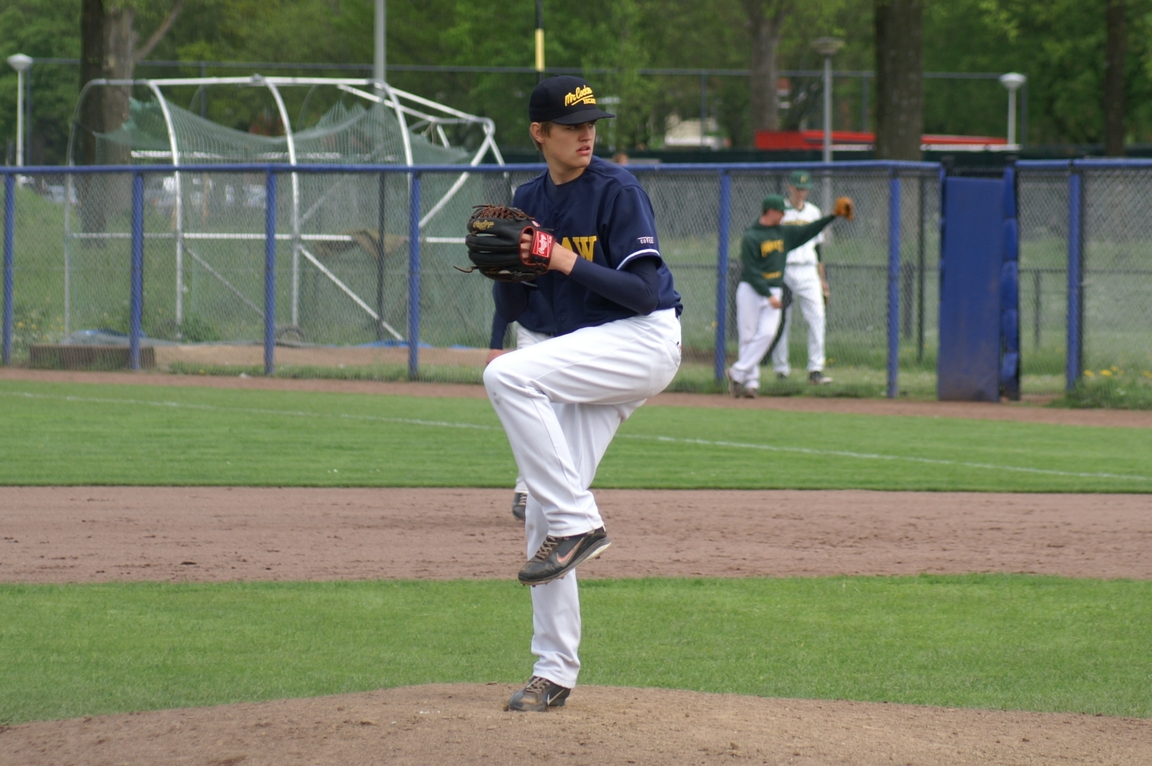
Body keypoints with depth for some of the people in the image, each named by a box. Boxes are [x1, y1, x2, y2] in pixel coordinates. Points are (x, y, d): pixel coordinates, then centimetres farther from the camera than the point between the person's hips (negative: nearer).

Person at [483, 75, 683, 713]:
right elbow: (512, 311, 10)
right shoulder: (528, 202, 9)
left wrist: (566, 261, -20)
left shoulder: (618, 191, -10)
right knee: (541, 513, 1)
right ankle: (554, 672, 8)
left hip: (644, 341, -7)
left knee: (508, 375, -29)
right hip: (585, 362, 7)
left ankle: (577, 522, -23)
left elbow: (643, 292, -17)